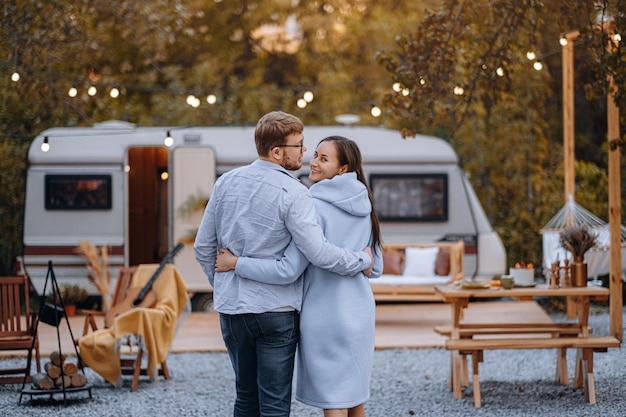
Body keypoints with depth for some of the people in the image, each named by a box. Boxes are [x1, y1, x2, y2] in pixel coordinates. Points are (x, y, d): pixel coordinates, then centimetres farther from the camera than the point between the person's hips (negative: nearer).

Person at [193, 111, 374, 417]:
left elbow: (203, 248, 9)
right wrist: (363, 261, -5)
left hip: (230, 308, 6)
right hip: (275, 310, -6)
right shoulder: (293, 193, -14)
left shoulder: (225, 183, 4)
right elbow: (318, 253, -20)